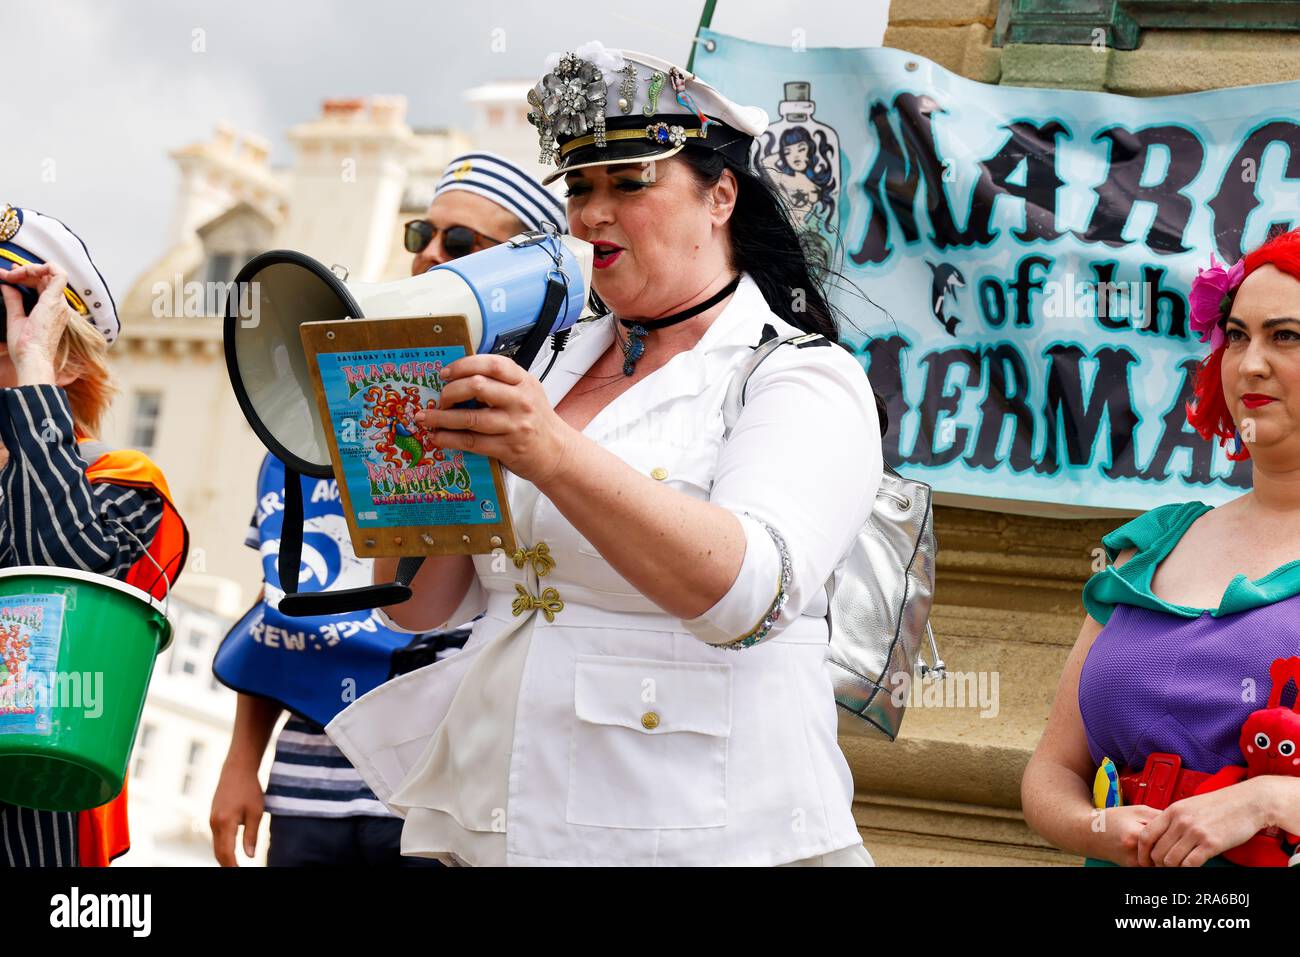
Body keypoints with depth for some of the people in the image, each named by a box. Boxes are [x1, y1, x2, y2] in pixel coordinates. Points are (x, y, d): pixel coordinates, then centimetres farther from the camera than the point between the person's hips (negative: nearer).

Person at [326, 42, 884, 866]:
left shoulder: (803, 380, -4)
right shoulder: (550, 363, 11)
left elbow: (748, 591, -24)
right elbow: (418, 605, 10)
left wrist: (556, 459, -34)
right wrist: (418, 452, -7)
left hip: (701, 836, -5)